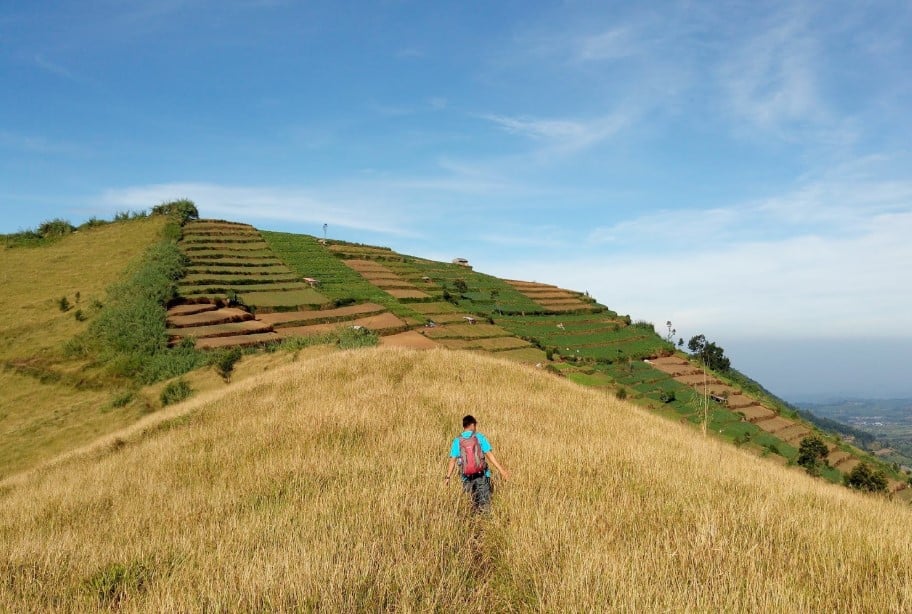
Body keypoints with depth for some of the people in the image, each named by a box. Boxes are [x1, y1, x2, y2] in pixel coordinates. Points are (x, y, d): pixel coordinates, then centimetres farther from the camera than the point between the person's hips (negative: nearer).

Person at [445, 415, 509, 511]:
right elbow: (490, 455, -9)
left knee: (475, 502, 18)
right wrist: (501, 470, -8)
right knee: (484, 504, 3)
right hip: (482, 476, -2)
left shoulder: (457, 441, 1)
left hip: (467, 477, 2)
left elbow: (452, 460, -3)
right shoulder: (480, 437, -4)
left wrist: (448, 476, 4)